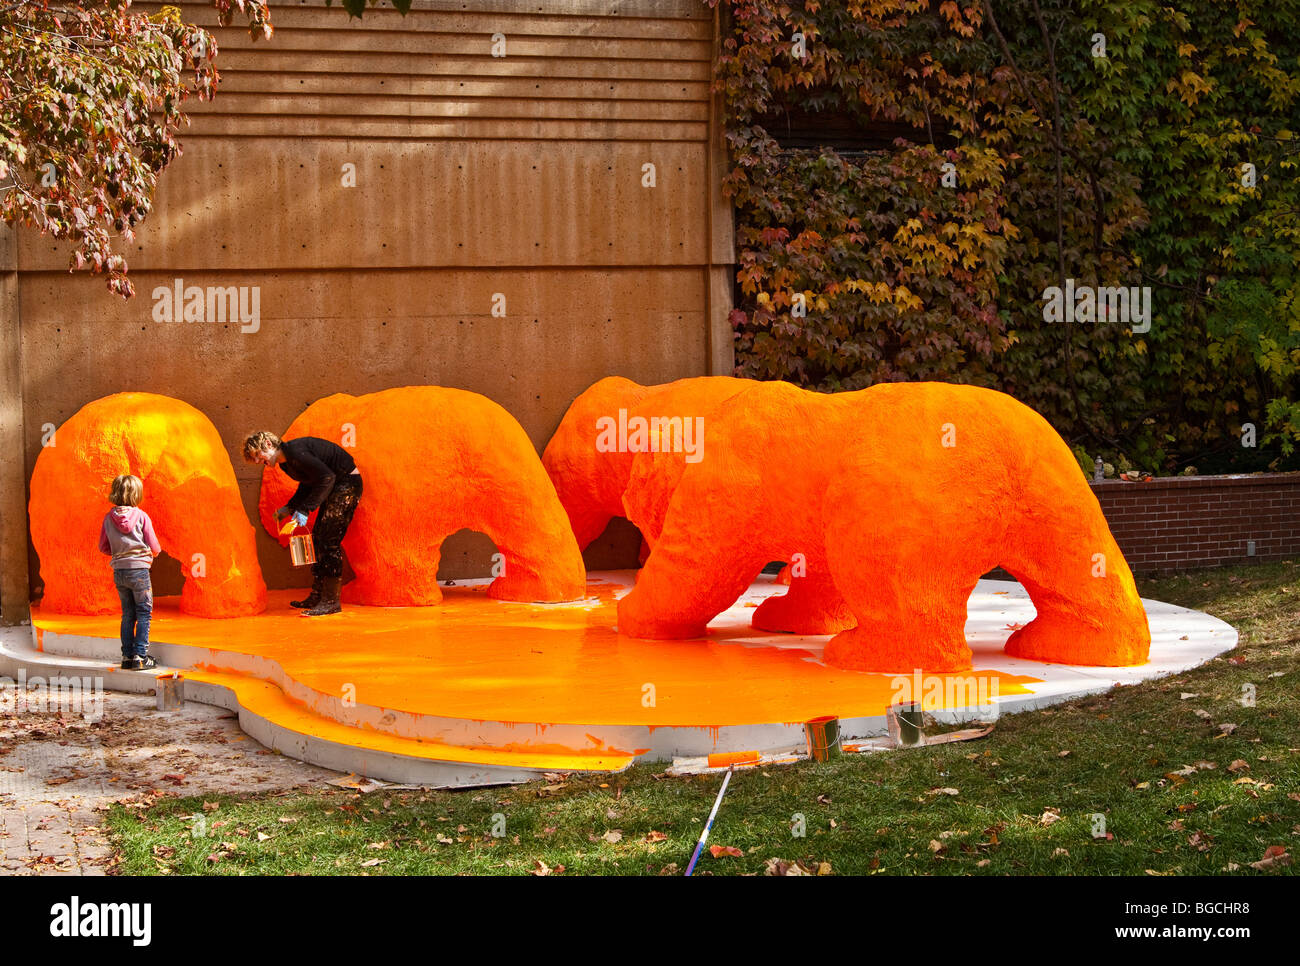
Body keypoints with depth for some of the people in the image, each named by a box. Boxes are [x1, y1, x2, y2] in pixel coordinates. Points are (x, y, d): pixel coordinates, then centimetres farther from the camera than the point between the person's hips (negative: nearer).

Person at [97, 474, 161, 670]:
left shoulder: (108, 518, 2)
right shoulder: (141, 516, -8)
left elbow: (104, 547, 8)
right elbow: (154, 547, -5)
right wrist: (154, 552, 18)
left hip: (119, 571, 4)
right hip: (139, 569, -4)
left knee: (128, 615, 13)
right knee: (144, 613, 2)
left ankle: (127, 656, 13)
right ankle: (140, 656, -3)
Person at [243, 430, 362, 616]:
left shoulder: (295, 451, -22)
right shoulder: (285, 462, 9)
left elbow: (326, 477, -28)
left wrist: (305, 510, -26)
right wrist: (290, 508, 11)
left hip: (347, 482, -11)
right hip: (335, 487, 11)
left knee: (329, 542, -13)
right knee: (318, 540, 10)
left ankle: (331, 601, -11)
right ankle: (317, 596, 15)